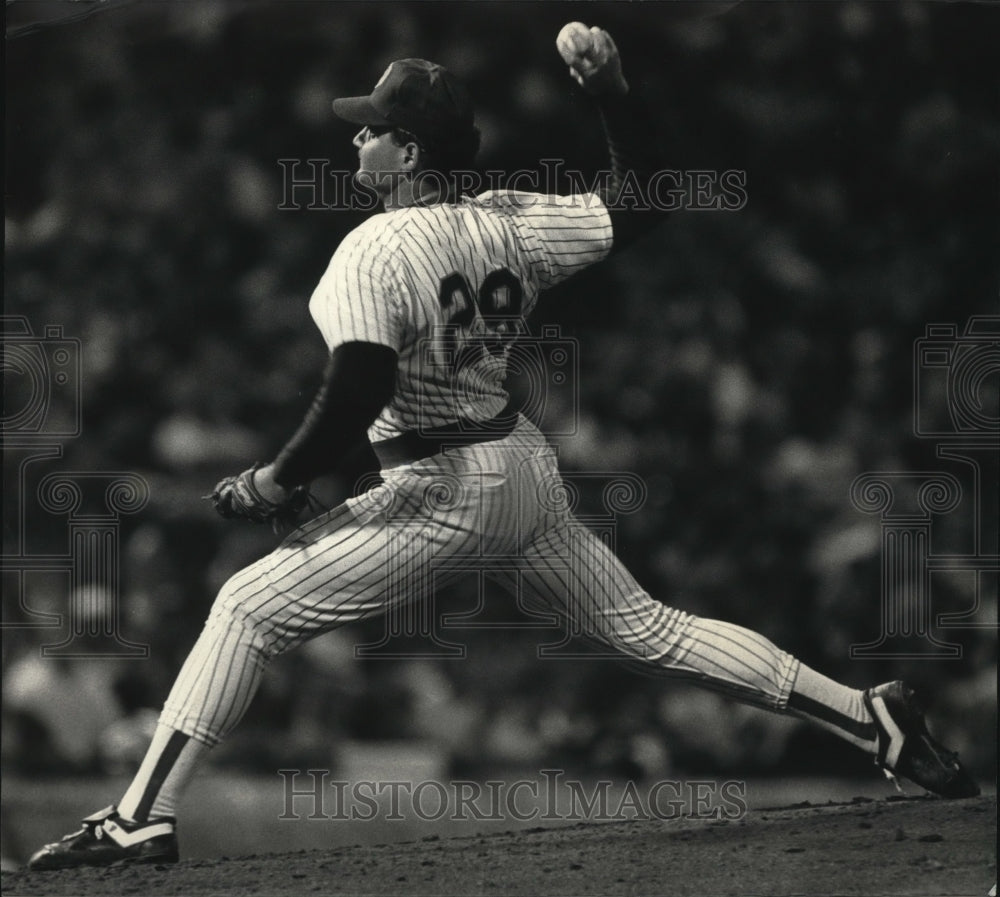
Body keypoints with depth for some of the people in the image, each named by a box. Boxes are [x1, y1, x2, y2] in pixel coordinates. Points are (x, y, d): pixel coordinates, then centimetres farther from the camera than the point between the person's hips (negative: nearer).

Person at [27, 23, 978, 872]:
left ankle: (141, 818, -12)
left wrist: (276, 479, -13)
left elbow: (357, 393, -24)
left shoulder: (374, 252, -15)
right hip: (526, 468, 7)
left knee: (247, 609, -3)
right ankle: (871, 718, 13)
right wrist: (615, 89, 12)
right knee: (651, 628, 16)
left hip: (443, 490, -7)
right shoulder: (508, 223, 3)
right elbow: (636, 209, 12)